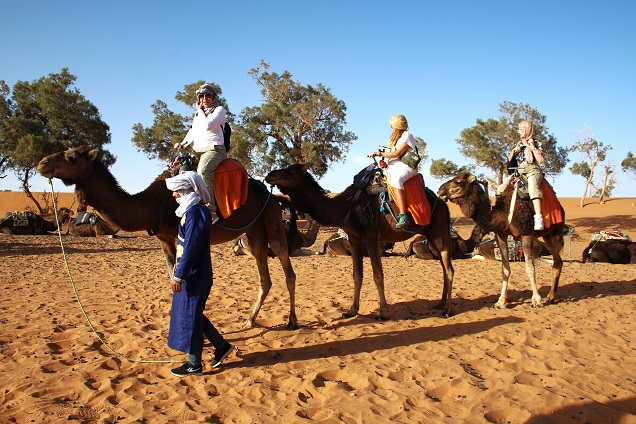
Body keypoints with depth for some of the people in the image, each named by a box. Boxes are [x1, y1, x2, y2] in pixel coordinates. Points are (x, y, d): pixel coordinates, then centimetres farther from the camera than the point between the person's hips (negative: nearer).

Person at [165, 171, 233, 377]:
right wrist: (179, 270, 22)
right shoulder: (193, 210, 12)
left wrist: (179, 276, -20)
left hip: (194, 275, -10)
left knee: (189, 316, 1)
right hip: (193, 274, 10)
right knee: (192, 315, 18)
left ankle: (194, 364, 14)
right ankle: (221, 345, 27)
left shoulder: (195, 212, -19)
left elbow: (191, 247, -23)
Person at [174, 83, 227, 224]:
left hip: (214, 149, -8)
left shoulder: (219, 110, 3)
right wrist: (182, 144, 10)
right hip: (197, 151, 8)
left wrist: (200, 111, 1)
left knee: (202, 172, -35)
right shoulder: (197, 115, 25)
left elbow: (207, 125, -13)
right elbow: (192, 133, 27)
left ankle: (211, 211, -42)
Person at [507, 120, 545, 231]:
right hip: (519, 172, 6)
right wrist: (514, 150, 5)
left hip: (533, 171, -6)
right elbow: (509, 160, 22)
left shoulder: (536, 144, 8)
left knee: (532, 187, -38)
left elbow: (541, 160, -6)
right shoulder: (519, 143, 23)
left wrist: (532, 147, -3)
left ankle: (538, 217, -51)